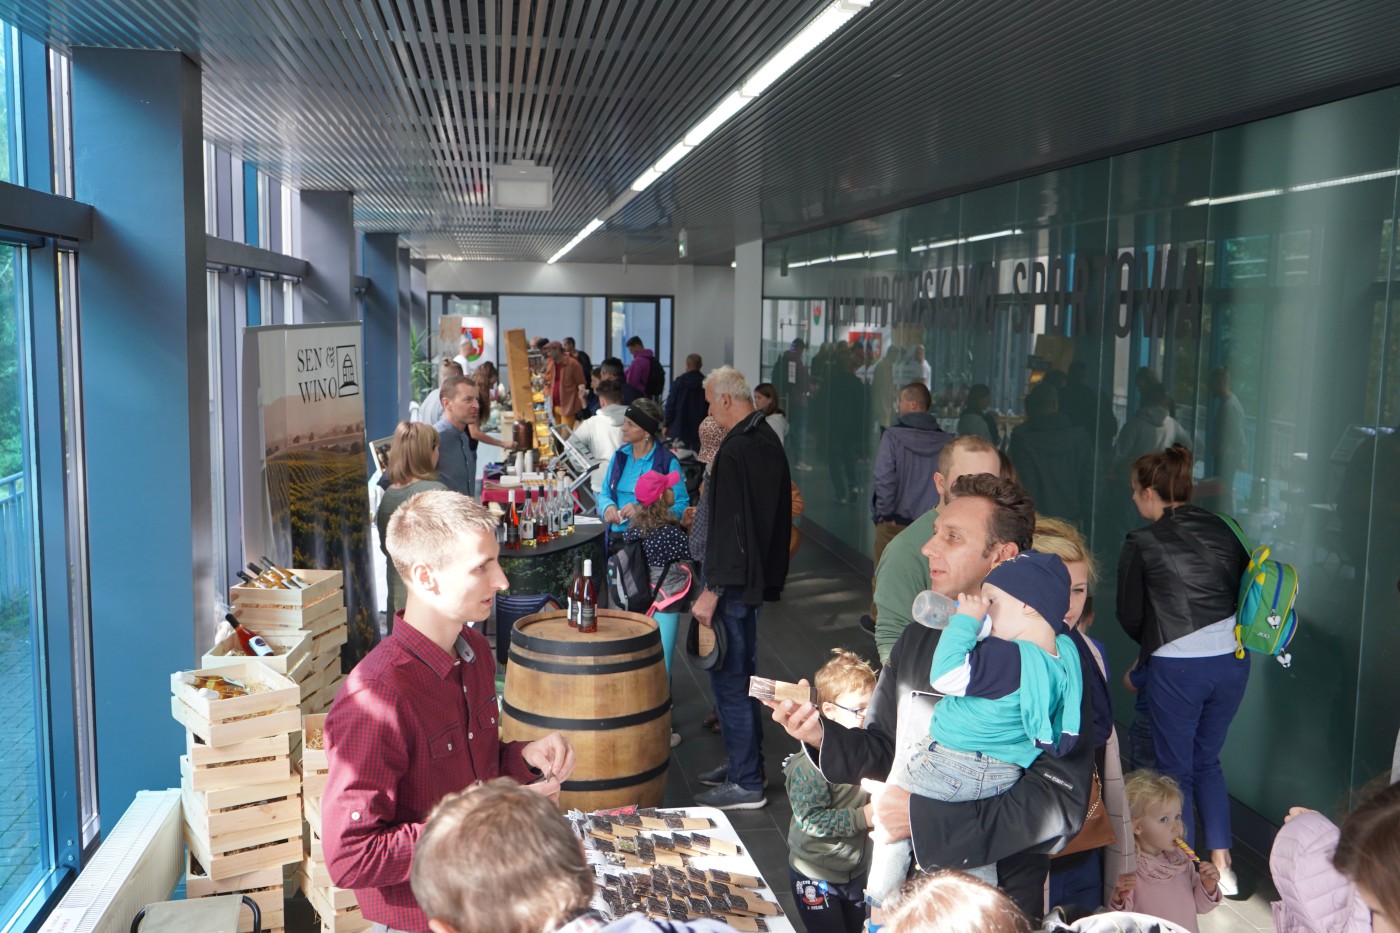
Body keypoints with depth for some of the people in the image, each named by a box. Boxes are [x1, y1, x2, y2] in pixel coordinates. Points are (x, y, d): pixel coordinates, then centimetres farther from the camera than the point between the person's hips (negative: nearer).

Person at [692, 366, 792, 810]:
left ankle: (745, 783, 5)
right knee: (742, 672, 20)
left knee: (729, 678, -2)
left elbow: (730, 527, -24)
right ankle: (744, 761, 32)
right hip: (760, 574, 10)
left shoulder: (735, 451, -21)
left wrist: (712, 591, -22)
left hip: (734, 582, -10)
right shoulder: (769, 440, 9)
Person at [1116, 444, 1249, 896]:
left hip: (1177, 667, -5)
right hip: (1233, 660, 5)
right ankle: (1222, 866, 25)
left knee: (1176, 769, 11)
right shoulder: (1221, 529, 5)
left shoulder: (1140, 544, -8)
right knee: (1207, 760, 23)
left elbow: (1130, 615, 0)